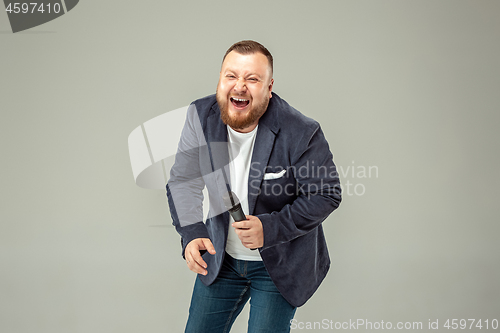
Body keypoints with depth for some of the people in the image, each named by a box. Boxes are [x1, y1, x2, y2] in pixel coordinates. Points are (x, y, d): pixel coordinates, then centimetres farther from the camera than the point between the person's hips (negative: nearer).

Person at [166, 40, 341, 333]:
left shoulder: (302, 133, -24)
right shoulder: (200, 116, -12)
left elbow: (325, 195, -17)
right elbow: (183, 182, -6)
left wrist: (269, 229, -28)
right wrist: (191, 233, -24)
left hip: (280, 264, -4)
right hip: (221, 258, 4)